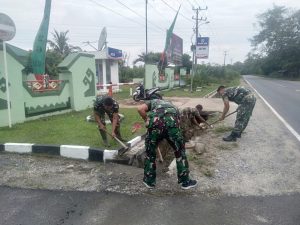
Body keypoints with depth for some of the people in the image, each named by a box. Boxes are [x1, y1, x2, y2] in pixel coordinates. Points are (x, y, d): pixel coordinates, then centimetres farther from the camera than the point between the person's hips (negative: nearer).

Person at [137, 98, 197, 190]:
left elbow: (140, 109, 10)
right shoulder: (170, 104, 41)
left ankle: (149, 181, 34)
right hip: (172, 122, 2)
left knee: (150, 153, 21)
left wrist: (147, 121, 21)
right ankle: (185, 182, 31)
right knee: (180, 152, 21)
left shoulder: (151, 102, 33)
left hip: (155, 122, -1)